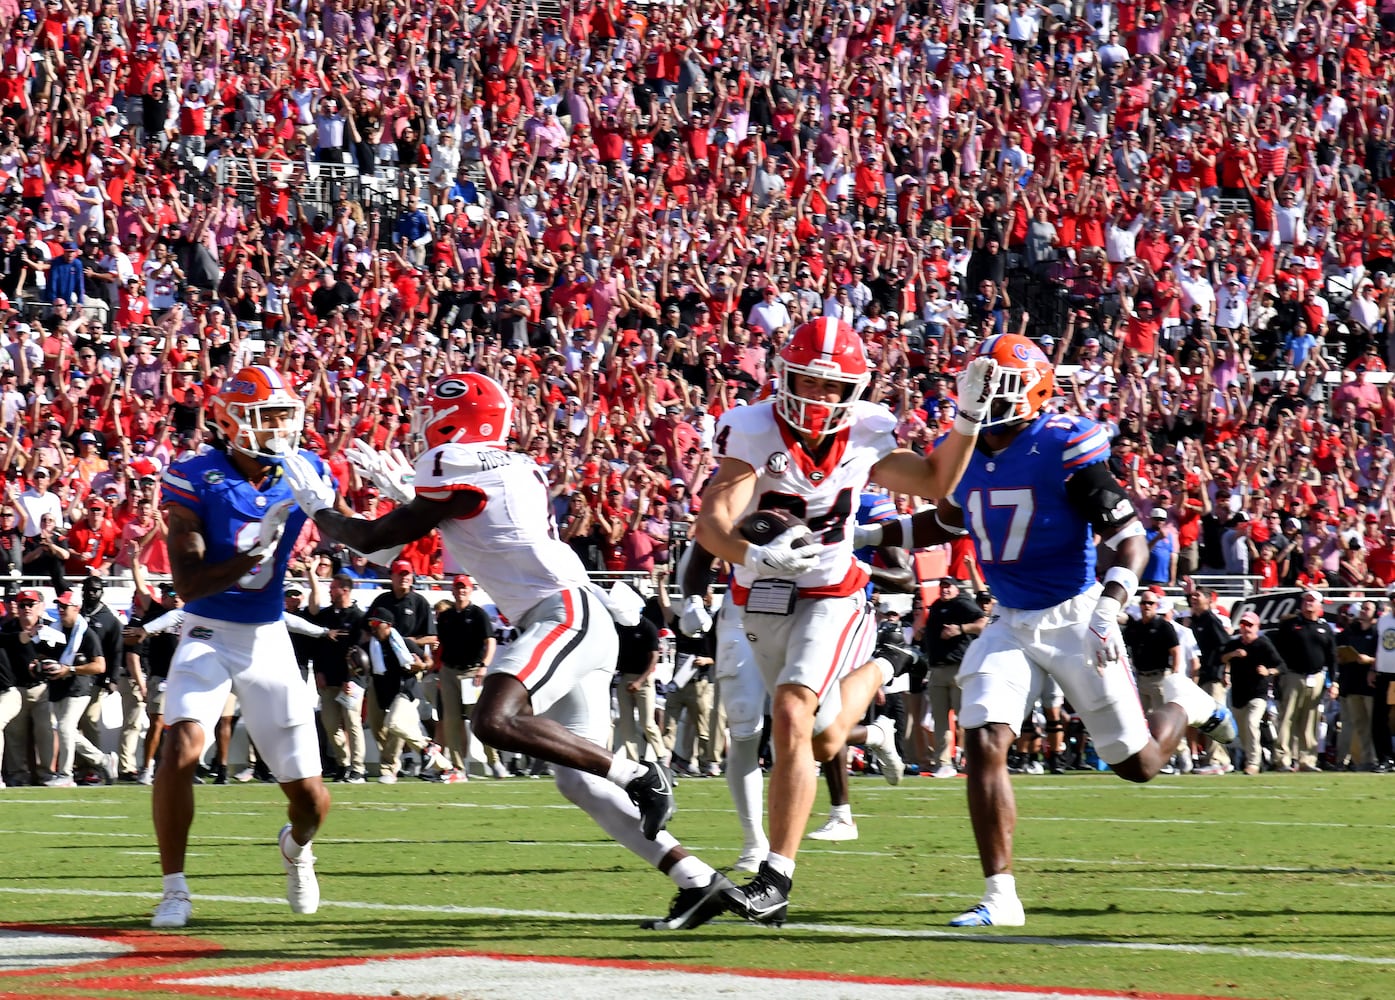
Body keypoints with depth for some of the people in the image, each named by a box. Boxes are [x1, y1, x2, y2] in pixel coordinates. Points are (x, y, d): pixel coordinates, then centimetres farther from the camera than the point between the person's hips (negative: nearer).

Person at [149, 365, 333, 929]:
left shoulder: (304, 473, -4)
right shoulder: (196, 479, -16)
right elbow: (188, 585, -21)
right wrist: (254, 550, -35)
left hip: (269, 641, 3)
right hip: (207, 638, -3)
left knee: (310, 796, 2)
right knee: (181, 748, -28)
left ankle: (297, 845, 40)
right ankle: (174, 890, -12)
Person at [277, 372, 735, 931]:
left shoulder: (461, 479, -7)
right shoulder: (519, 471, 19)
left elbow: (372, 539, 0)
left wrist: (319, 510, 18)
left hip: (565, 613, -9)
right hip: (580, 627, 9)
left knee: (497, 722, -28)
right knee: (580, 784, 4)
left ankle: (636, 775, -26)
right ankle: (698, 881, 0)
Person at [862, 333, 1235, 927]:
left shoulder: (1064, 449, -18)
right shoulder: (963, 454, 3)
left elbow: (1130, 538, -19)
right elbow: (949, 522, 25)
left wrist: (1109, 605, -34)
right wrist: (869, 534, 15)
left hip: (1073, 617, -5)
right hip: (1011, 625, 5)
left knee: (1138, 764, 5)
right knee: (984, 744, -16)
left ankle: (1182, 700, 41)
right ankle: (1000, 898, -11)